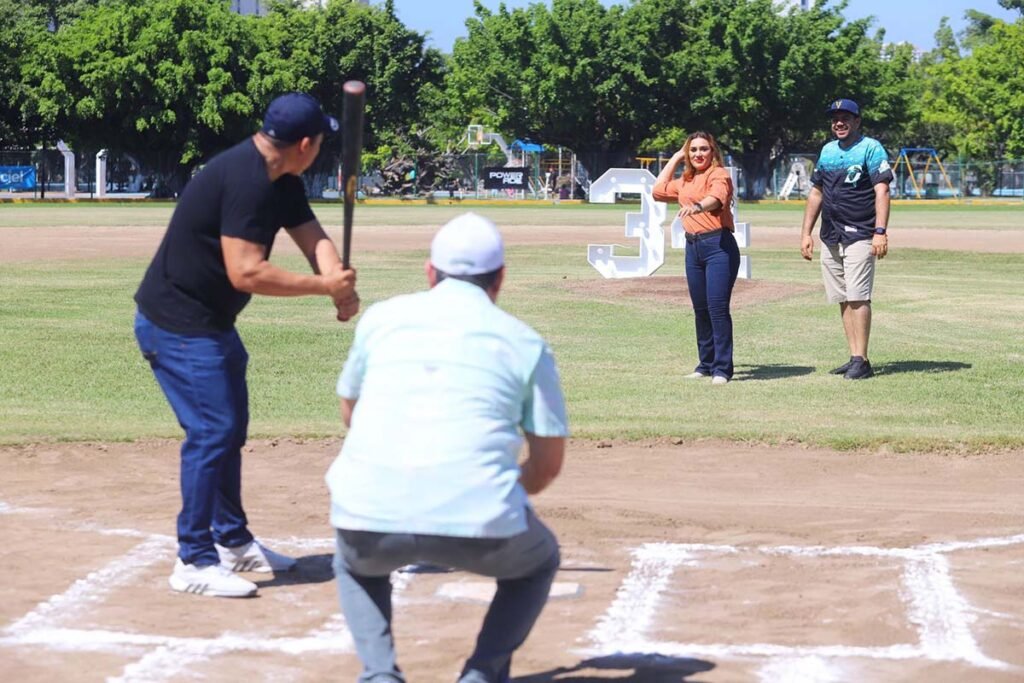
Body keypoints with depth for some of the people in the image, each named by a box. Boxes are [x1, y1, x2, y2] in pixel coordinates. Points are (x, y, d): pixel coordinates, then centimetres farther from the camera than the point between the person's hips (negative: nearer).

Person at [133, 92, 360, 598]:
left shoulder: (281, 181, 6)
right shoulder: (244, 178, -26)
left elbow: (313, 237, 1)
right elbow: (245, 272, -30)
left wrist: (341, 284, -19)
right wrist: (323, 285, -23)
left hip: (211, 324, 11)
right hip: (176, 324, -11)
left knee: (230, 429, 19)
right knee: (211, 431, -11)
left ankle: (232, 542, 32)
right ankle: (194, 562, -5)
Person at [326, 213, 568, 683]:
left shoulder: (381, 317, 18)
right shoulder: (525, 342, 13)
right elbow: (549, 463, 17)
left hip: (369, 519, 1)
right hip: (481, 525, -1)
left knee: (354, 564, 37)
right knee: (537, 561, 32)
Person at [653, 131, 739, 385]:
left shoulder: (719, 174, -4)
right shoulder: (686, 180, 21)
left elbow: (717, 198, -24)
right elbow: (659, 191, 29)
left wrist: (698, 206, -46)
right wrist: (674, 159, 26)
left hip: (719, 245, -8)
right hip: (693, 247, 8)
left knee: (718, 307, -13)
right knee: (700, 309, 11)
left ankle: (722, 368, -11)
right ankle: (706, 364, 20)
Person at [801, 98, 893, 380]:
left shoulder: (871, 148, -4)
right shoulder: (827, 151, 16)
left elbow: (882, 191, -12)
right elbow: (816, 193, 21)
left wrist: (880, 232, -22)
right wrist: (806, 233, 14)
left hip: (859, 236, -7)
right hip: (830, 237, 7)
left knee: (857, 297, -12)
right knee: (842, 299, 6)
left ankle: (861, 361, -12)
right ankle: (854, 357, 10)